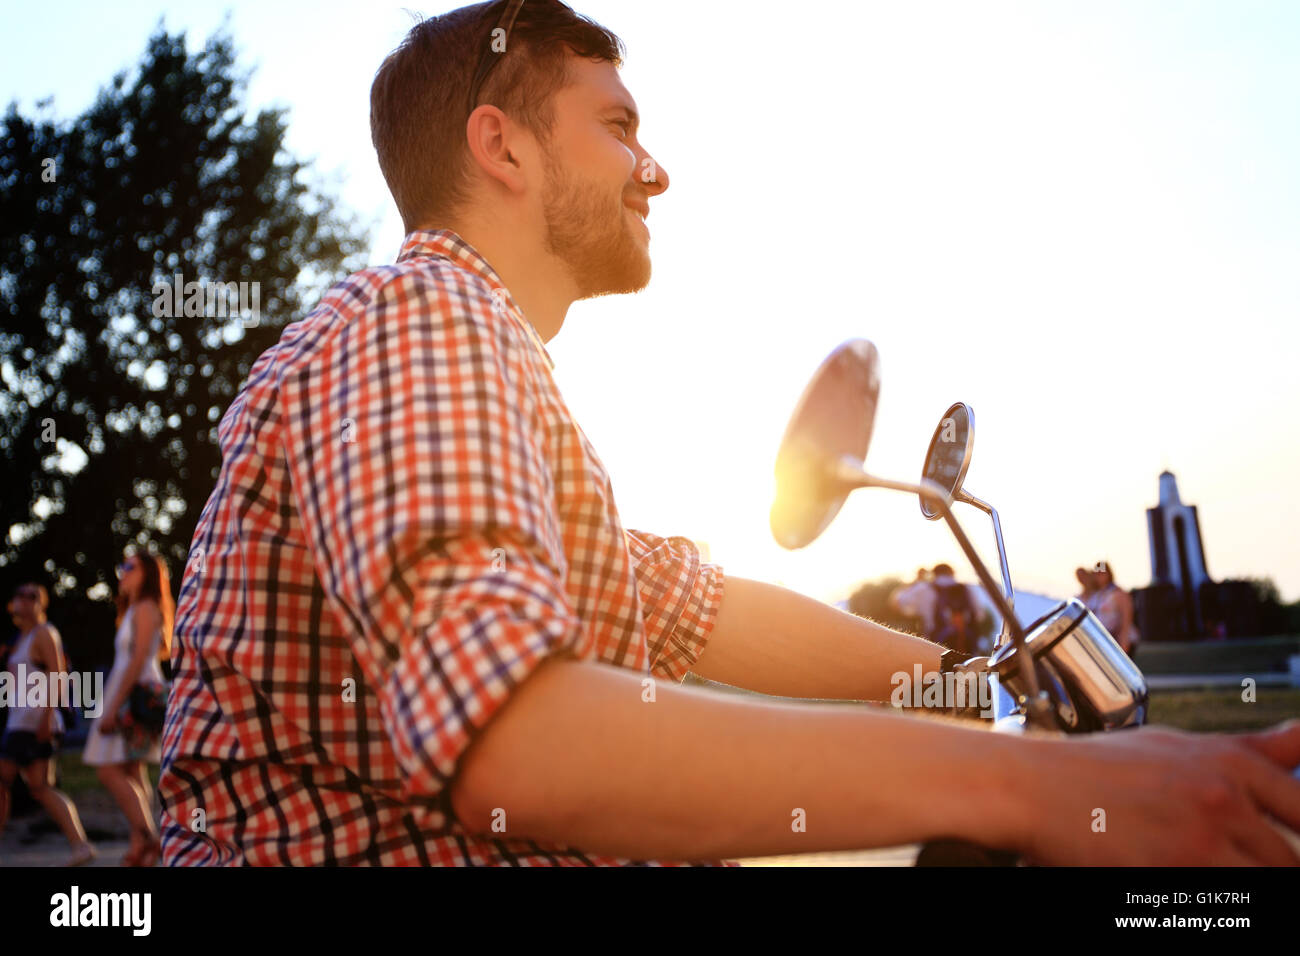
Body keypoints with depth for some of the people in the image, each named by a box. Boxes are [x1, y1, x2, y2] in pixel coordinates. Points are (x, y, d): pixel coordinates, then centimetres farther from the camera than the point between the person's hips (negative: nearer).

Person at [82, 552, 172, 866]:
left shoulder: (145, 609, -7)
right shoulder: (134, 610, 21)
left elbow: (138, 660, -16)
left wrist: (113, 706, -20)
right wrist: (113, 705, 14)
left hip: (136, 695, -9)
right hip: (129, 696, 9)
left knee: (110, 771, -12)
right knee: (132, 774, 5)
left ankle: (147, 839, -14)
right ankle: (140, 850, 4)